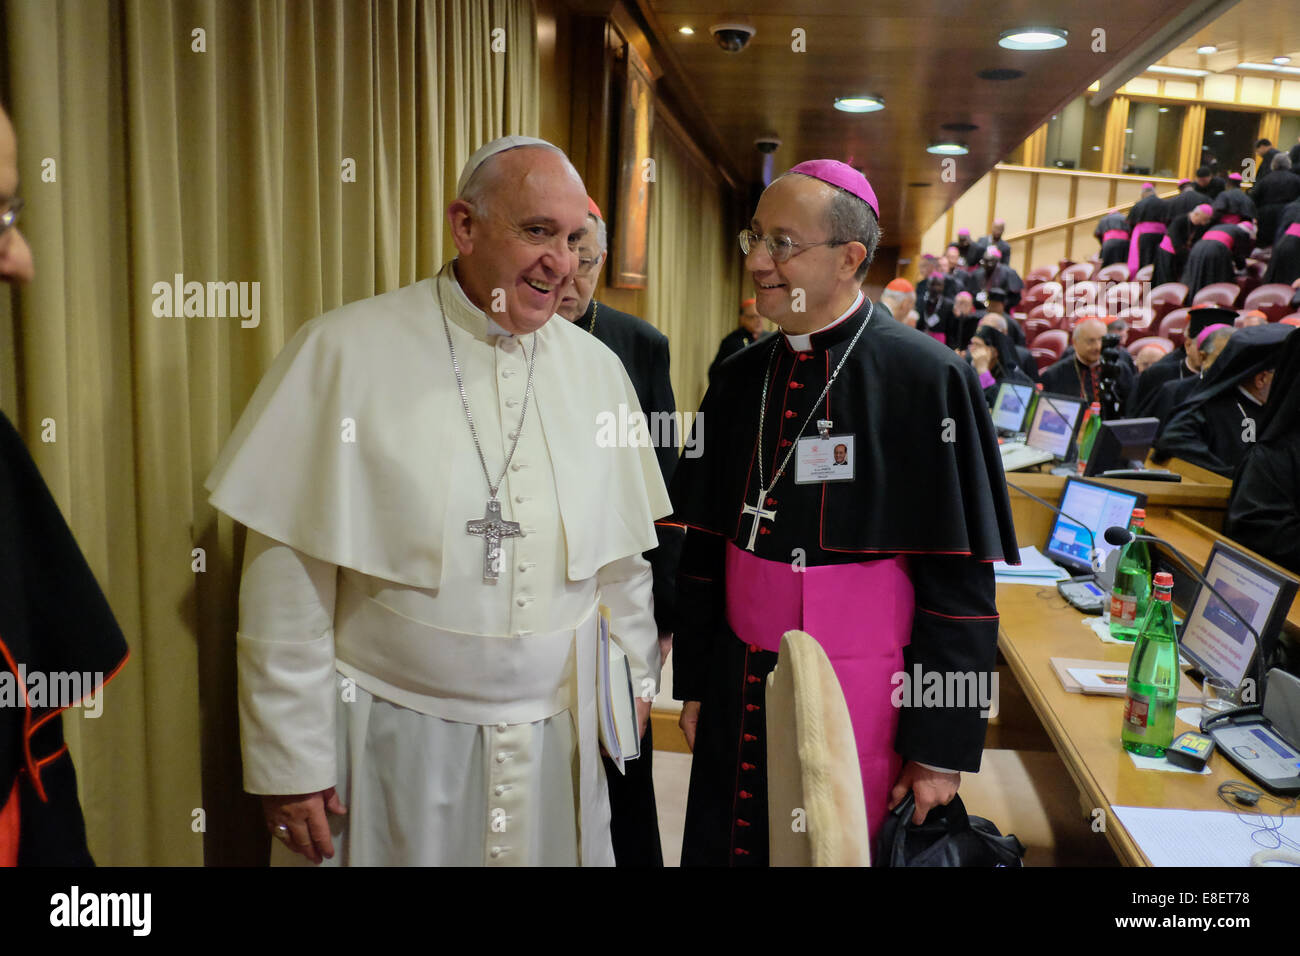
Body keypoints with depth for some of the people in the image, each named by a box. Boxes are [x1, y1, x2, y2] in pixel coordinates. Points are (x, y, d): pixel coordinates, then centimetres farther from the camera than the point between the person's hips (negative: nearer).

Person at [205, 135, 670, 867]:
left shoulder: (597, 368, 1)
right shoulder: (344, 352, -10)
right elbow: (287, 579, -9)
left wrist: (633, 681, 12)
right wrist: (290, 763, -7)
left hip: (558, 740, 3)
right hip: (390, 742, -3)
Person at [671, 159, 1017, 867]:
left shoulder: (927, 378, -12)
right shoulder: (743, 378, 4)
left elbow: (960, 580, -11)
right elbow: (706, 543, 10)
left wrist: (941, 745, -10)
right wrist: (694, 683, 11)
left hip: (860, 698, -5)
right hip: (741, 689, 5)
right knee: (729, 845, 15)